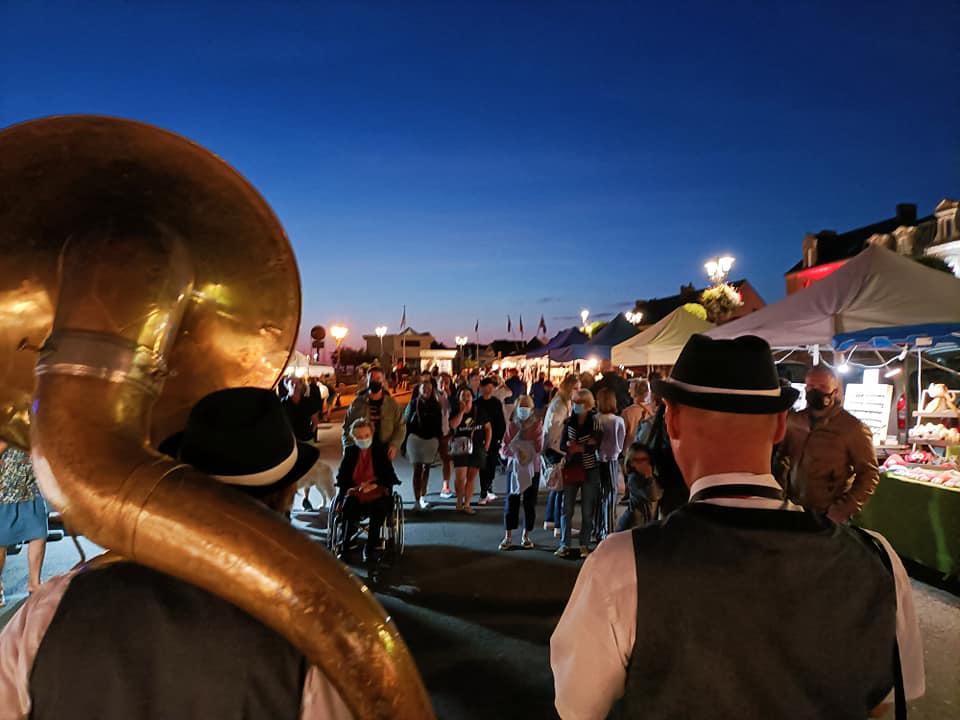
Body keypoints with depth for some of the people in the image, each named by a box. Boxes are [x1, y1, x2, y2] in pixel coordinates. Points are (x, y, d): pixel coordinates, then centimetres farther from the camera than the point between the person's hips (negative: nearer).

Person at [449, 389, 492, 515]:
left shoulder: (480, 412, 4)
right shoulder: (455, 412, 0)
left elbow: (488, 428, 8)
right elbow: (453, 425, -20)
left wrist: (487, 444, 0)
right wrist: (462, 411, -18)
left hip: (477, 449, 2)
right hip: (461, 449, -2)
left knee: (471, 478, 6)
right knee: (460, 477, -9)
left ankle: (467, 504, 15)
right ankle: (459, 502, 12)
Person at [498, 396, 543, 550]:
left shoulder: (537, 425, -2)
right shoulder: (511, 426, 2)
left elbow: (539, 448, -9)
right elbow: (504, 450, -1)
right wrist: (515, 452, -19)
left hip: (532, 469, -1)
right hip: (514, 468, 1)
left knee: (530, 503, 6)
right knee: (511, 501, 1)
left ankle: (526, 536, 19)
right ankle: (508, 537, 10)